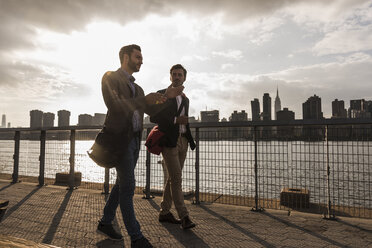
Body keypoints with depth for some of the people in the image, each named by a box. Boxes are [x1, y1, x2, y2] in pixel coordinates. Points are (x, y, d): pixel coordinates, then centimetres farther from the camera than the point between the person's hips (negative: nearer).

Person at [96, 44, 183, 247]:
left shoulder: (136, 88, 21)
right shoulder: (109, 78, -3)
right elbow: (113, 104, -20)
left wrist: (166, 96, 0)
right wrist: (144, 100, -26)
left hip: (134, 140, 8)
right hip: (119, 138, -8)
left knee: (122, 184, 13)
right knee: (128, 186, -7)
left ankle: (105, 223, 29)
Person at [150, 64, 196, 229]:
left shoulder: (185, 99, 19)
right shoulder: (162, 95, -1)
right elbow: (153, 118, -8)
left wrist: (190, 140, 14)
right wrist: (175, 120, -15)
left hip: (182, 141, 7)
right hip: (169, 141, -6)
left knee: (171, 178, 11)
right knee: (176, 178, -10)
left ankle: (164, 212, 21)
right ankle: (183, 216, -5)